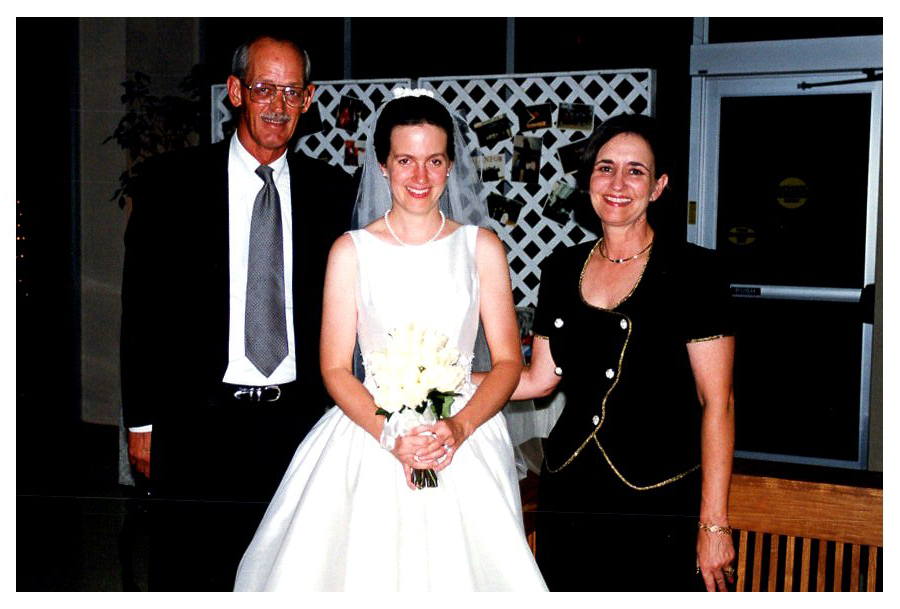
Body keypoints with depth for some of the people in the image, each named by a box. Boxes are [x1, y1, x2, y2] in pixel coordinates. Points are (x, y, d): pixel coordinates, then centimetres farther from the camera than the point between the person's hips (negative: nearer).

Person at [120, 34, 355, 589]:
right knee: (191, 576, 9)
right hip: (200, 424, -1)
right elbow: (142, 307, 0)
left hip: (302, 423, 2)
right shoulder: (171, 181, -1)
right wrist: (141, 422, -2)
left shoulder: (333, 190, 5)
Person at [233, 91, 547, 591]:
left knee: (460, 569, 1)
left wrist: (459, 427, -14)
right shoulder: (351, 251, 2)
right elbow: (334, 369, 0)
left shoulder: (481, 246, 3)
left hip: (464, 435, 1)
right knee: (368, 571, -2)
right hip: (370, 433, 0)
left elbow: (508, 361, 2)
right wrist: (390, 435, -15)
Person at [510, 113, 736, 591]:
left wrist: (713, 523, -13)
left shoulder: (692, 270, -8)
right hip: (568, 493, 4)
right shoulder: (562, 269, 7)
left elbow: (716, 402, -11)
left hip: (659, 502, -4)